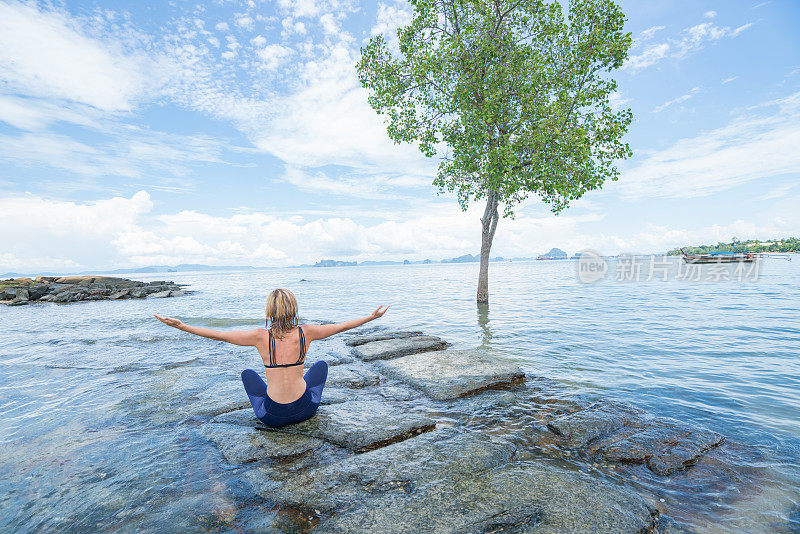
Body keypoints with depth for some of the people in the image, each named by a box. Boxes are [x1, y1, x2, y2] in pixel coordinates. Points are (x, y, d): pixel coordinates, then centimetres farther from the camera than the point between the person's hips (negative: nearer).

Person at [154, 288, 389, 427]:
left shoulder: (261, 337, -15)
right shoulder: (305, 332, -11)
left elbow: (218, 335, -9)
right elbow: (341, 326, -1)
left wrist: (181, 326, 0)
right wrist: (372, 317, 10)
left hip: (272, 417, 0)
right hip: (305, 410, 0)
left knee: (248, 374, 26)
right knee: (321, 364, 26)